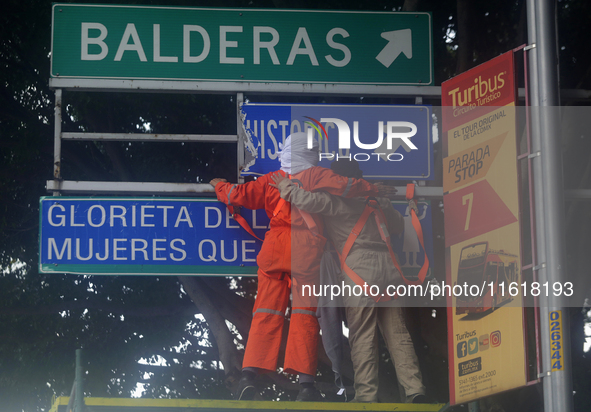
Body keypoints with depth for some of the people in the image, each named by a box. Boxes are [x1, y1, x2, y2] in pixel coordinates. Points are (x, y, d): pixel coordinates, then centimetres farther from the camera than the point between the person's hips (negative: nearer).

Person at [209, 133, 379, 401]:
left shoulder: (271, 180, 14)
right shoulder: (315, 176, 6)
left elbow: (239, 195, 15)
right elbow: (346, 186, -5)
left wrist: (220, 186, 34)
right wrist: (373, 190, 11)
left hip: (274, 250, 3)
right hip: (307, 252, -3)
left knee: (267, 313, 1)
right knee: (305, 315, -3)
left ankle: (248, 375, -11)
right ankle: (305, 383, -10)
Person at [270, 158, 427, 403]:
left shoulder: (336, 203, -2)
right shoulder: (377, 201, 16)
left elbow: (306, 200, -16)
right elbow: (398, 225, 30)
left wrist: (285, 187, 3)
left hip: (359, 271, -5)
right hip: (388, 267, 5)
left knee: (362, 337, -2)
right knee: (397, 333, 6)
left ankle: (366, 393, -4)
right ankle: (414, 387, 0)